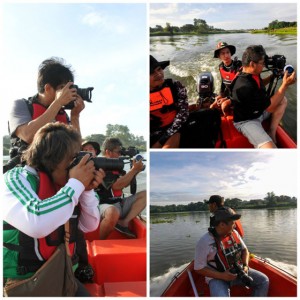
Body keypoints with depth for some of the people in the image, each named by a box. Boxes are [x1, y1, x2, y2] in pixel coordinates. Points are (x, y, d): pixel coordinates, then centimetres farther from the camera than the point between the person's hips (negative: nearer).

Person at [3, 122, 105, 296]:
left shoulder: (65, 184, 2)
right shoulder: (15, 179, -15)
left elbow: (89, 226, 7)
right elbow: (36, 224, -33)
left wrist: (87, 190, -9)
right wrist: (77, 184, -24)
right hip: (21, 282, -5)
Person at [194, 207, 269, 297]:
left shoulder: (234, 233, 1)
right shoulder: (205, 242, -19)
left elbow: (244, 250, 15)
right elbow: (199, 268, -15)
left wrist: (245, 266, -5)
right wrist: (222, 276, -22)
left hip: (238, 271, 7)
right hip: (217, 277, -6)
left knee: (264, 280, -5)